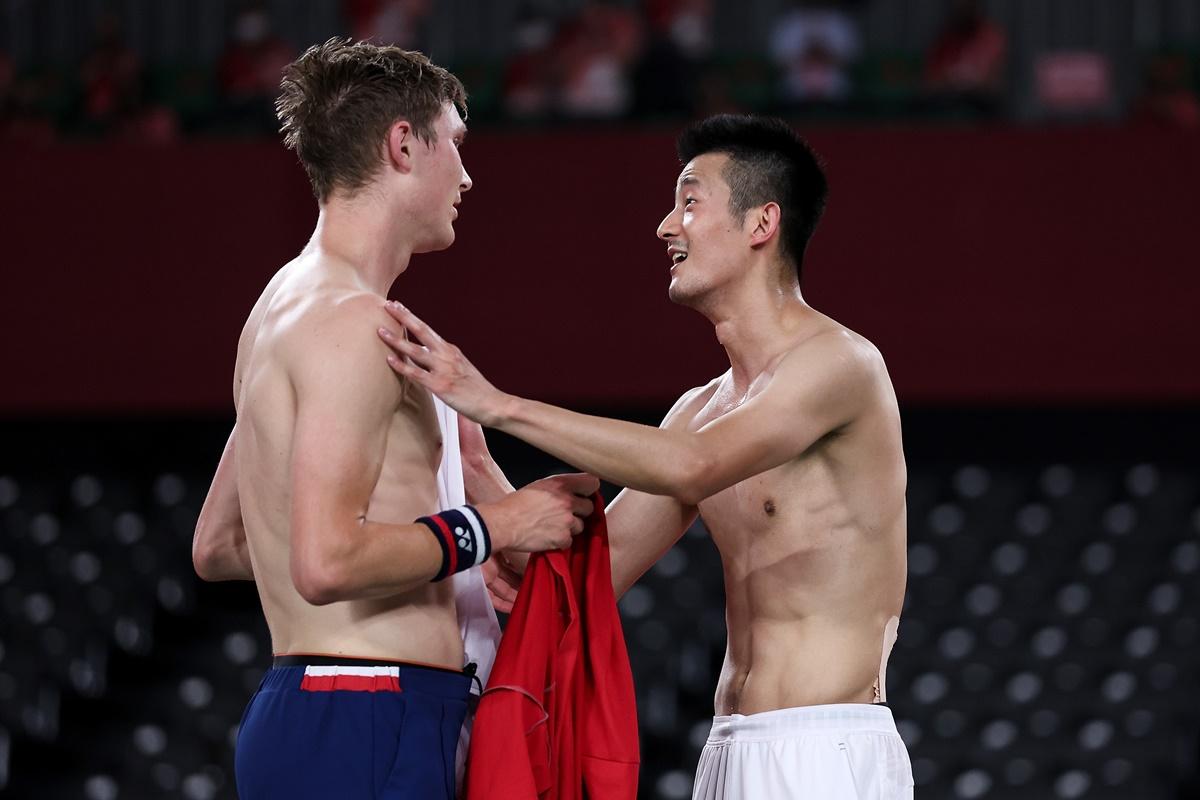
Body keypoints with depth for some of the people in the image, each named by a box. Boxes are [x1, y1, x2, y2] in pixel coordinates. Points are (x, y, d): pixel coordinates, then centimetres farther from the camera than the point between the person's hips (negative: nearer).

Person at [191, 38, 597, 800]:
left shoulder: (288, 305, 20)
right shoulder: (353, 320, -12)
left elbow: (216, 547, 26)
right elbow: (326, 562, -23)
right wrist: (493, 527, -11)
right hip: (366, 726, -10)